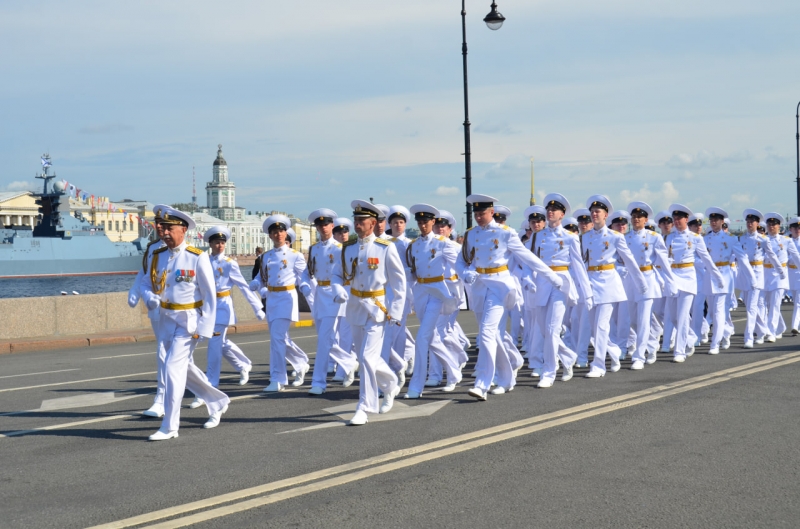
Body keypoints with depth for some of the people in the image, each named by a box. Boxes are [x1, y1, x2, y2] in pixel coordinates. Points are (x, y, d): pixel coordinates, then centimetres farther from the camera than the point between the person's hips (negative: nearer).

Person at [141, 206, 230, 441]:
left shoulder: (197, 257, -12)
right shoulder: (157, 256, 3)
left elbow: (210, 295, -10)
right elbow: (147, 284, 13)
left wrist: (204, 327, -15)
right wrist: (150, 298, -12)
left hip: (188, 320, -6)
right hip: (166, 320, 7)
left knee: (173, 366, -14)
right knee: (184, 368, 16)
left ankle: (169, 426, -7)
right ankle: (217, 401, 37)